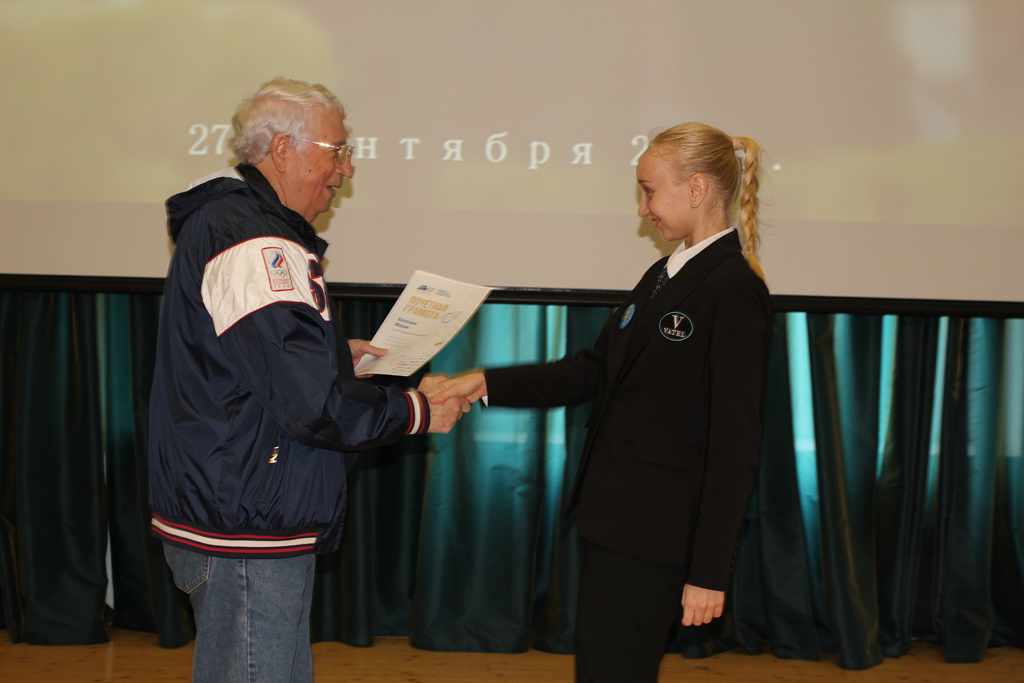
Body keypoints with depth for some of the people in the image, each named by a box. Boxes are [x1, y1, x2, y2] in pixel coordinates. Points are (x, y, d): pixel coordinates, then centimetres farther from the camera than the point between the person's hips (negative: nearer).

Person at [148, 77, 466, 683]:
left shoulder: (224, 217, 14)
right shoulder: (257, 245, -21)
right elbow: (314, 405, -26)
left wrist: (337, 352, 18)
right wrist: (417, 413, -13)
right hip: (247, 530, -11)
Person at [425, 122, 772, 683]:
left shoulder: (734, 290, -15)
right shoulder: (664, 276, 14)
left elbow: (735, 443, -17)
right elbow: (592, 371, 14)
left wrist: (709, 571, -18)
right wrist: (484, 383, 4)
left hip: (653, 531, -9)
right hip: (610, 513, 9)